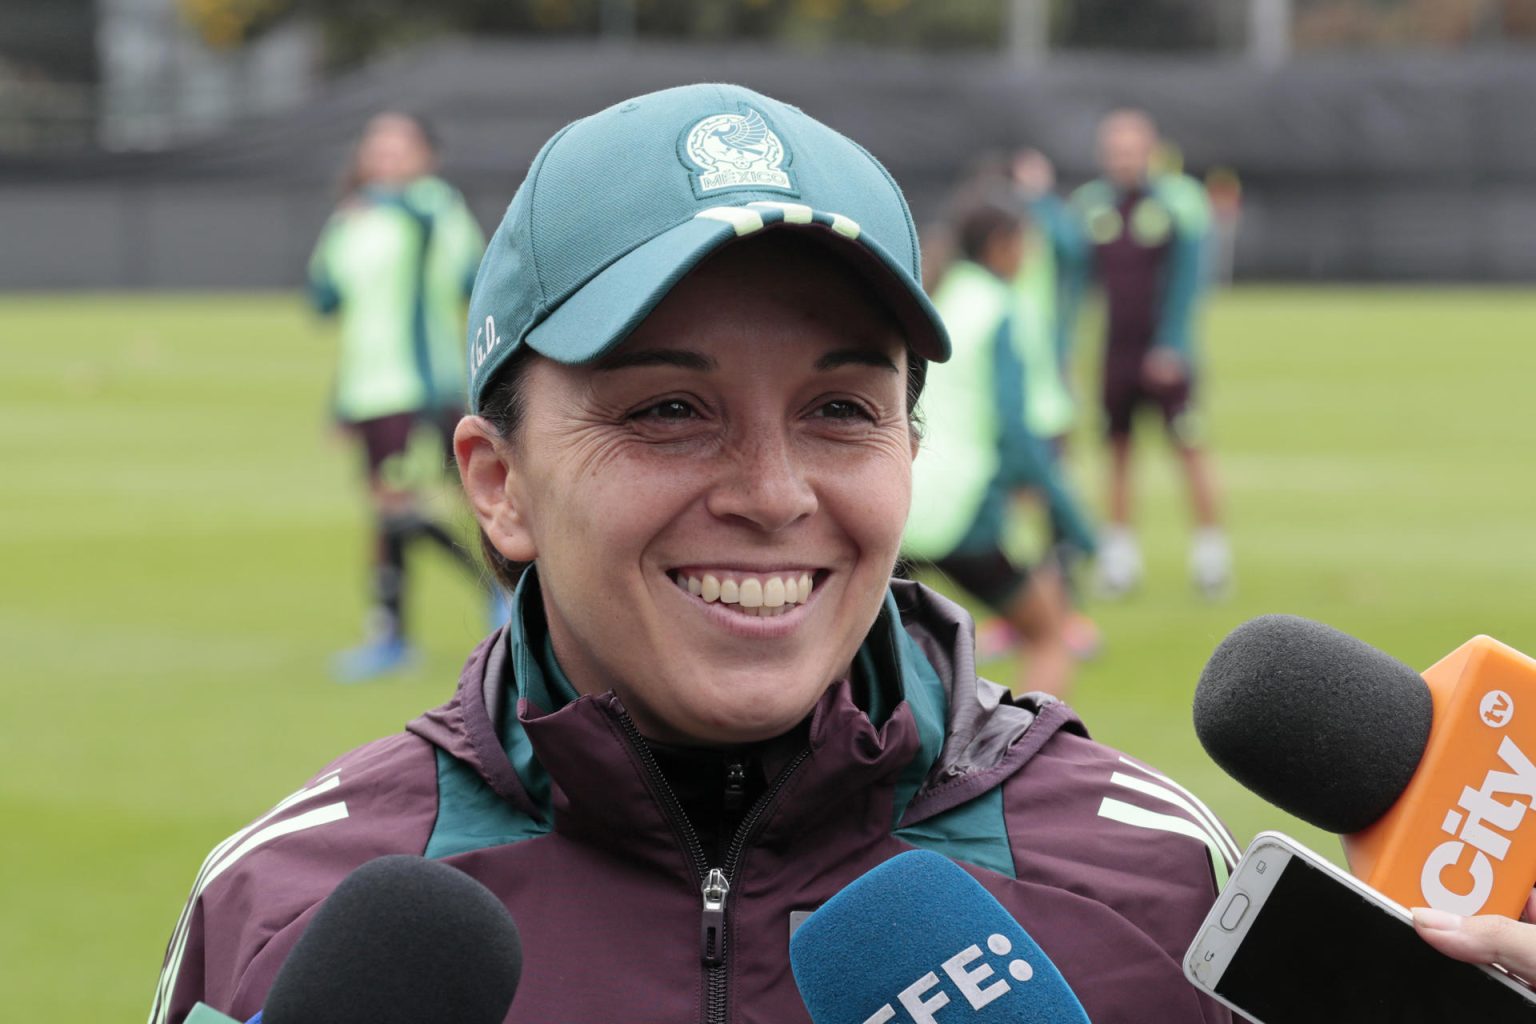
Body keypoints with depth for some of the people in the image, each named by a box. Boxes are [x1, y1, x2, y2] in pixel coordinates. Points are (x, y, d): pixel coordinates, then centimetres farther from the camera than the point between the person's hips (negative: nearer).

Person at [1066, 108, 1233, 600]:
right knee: (1117, 449, 6)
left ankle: (1210, 541, 2)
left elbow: (1188, 278, -8)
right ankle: (1119, 546, 14)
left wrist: (1171, 346, -14)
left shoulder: (1178, 200, -5)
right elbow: (1076, 277, 12)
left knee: (1190, 447, -6)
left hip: (1165, 353, -4)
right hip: (1114, 351, 4)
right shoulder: (1091, 204, 7)